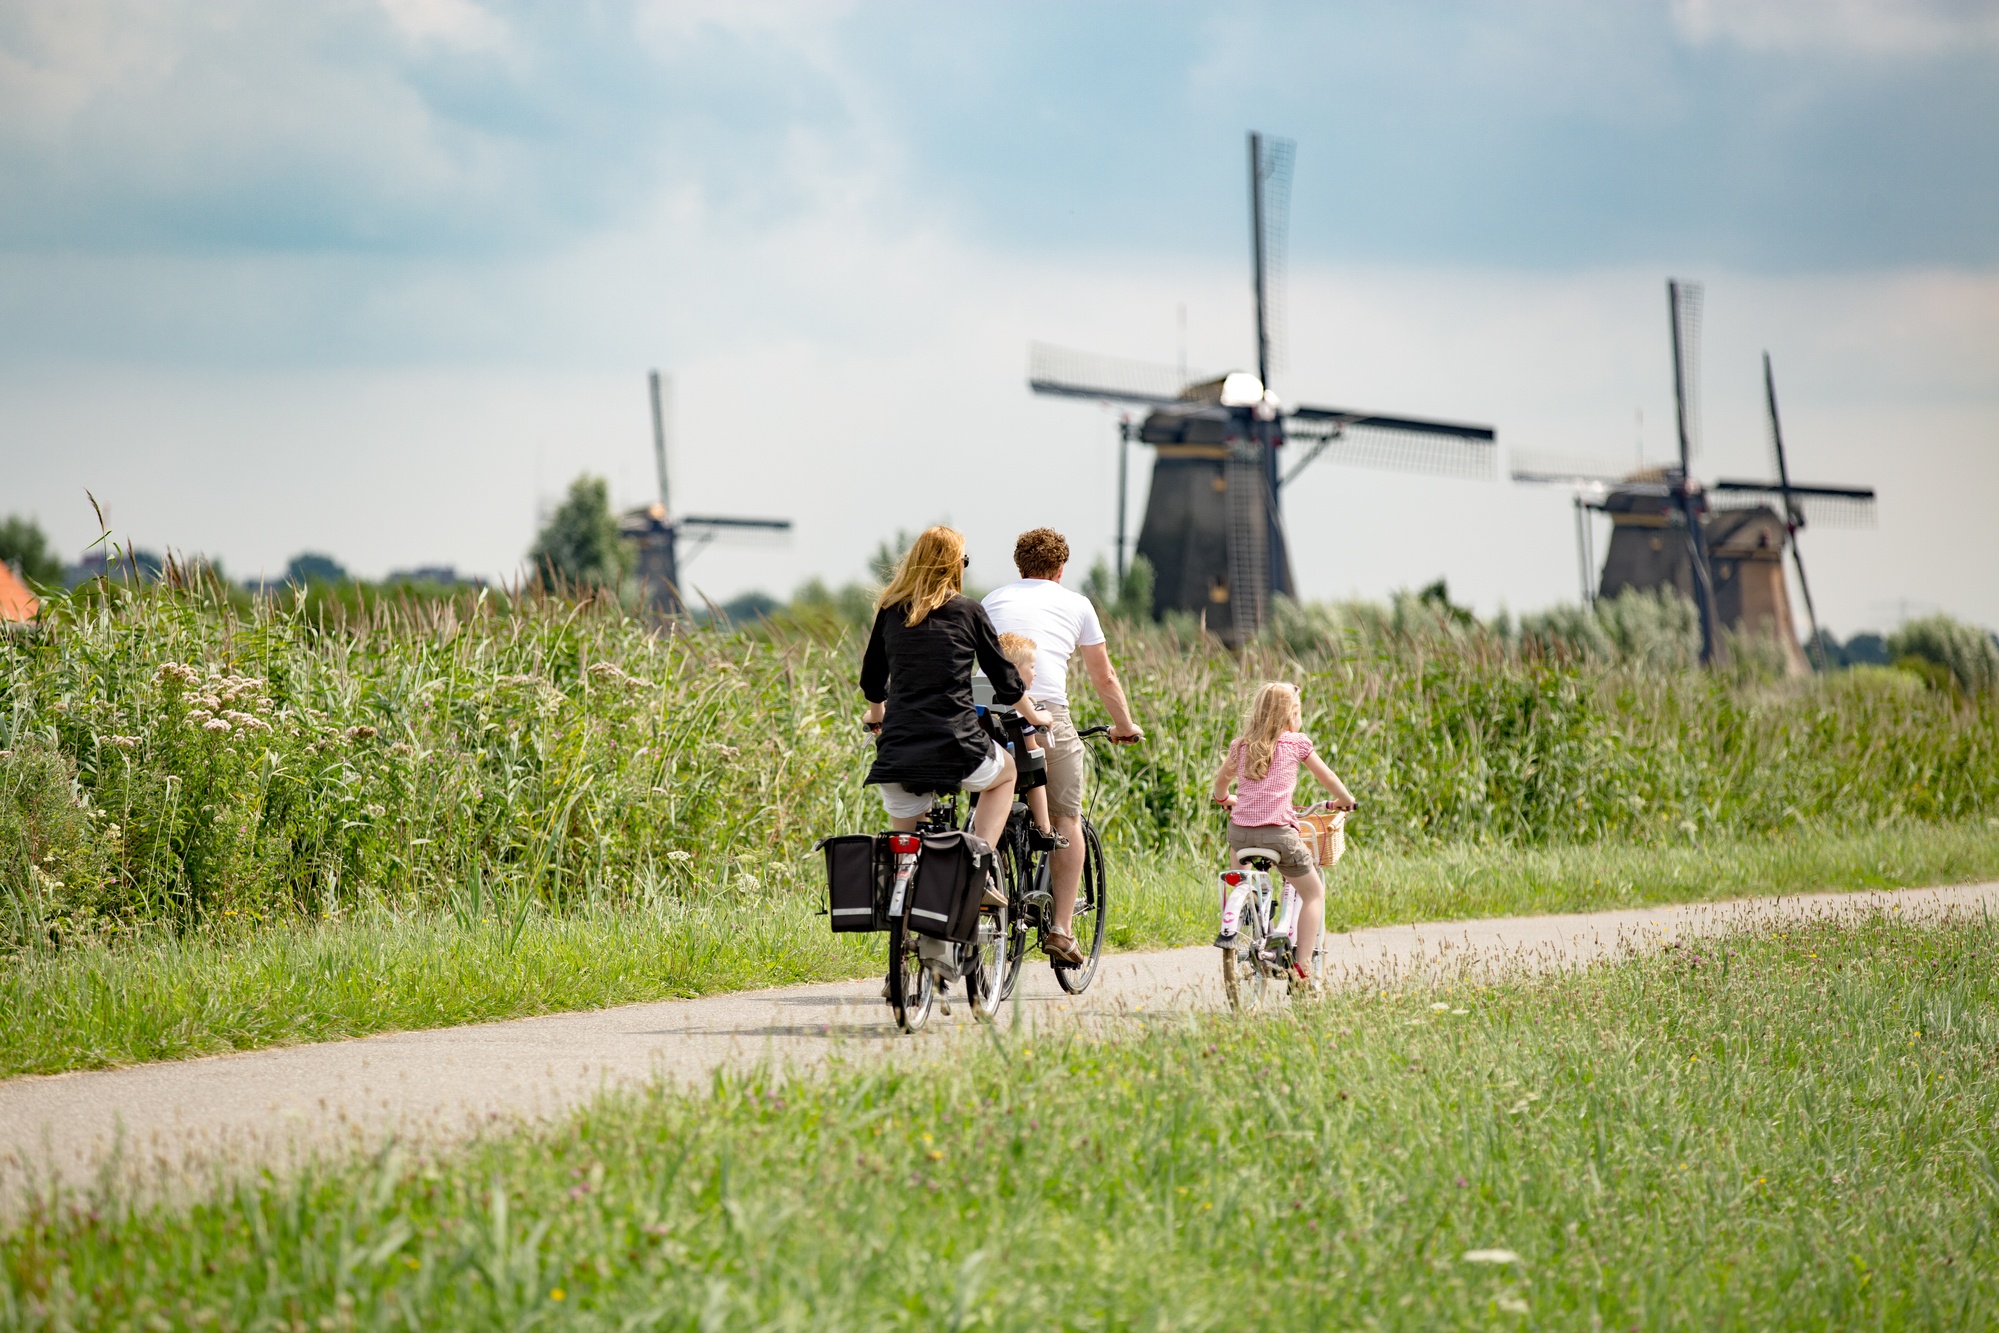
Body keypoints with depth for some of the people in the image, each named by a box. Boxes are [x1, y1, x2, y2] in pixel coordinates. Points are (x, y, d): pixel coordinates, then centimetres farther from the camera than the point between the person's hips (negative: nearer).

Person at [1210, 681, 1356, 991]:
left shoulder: (1241, 745, 11)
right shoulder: (1296, 743, 3)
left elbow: (1220, 782, 26)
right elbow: (1328, 778, 15)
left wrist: (1225, 799, 49)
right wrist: (1345, 800, 35)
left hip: (1241, 830, 4)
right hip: (1278, 832, -4)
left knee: (1236, 856, 40)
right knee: (1314, 893, 14)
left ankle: (1227, 929, 25)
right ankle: (1300, 967, 3)